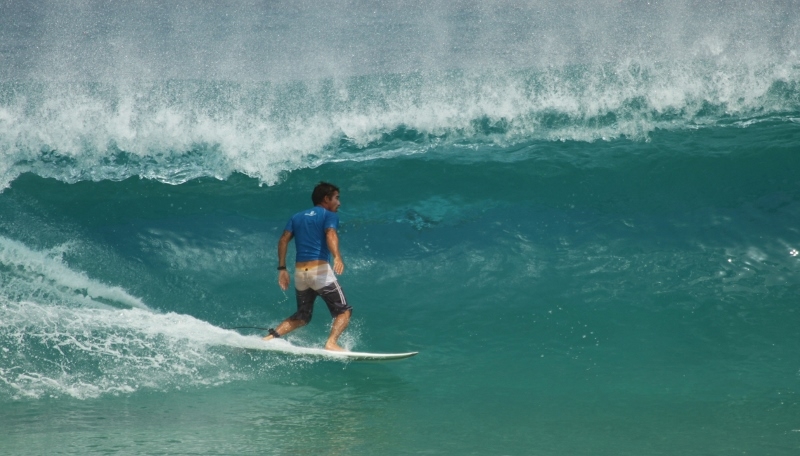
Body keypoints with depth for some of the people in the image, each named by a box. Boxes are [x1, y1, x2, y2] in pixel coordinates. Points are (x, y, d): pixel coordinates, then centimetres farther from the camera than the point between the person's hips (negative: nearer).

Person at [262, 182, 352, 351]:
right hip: (320, 270, -6)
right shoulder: (330, 216, 3)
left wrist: (282, 268, 9)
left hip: (300, 272, 6)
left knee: (302, 316, 20)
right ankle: (331, 343, -22)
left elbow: (283, 240, 9)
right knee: (344, 311, 1)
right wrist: (337, 257, -33)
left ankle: (271, 336, 2)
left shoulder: (297, 217, 21)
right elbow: (330, 235, -17)